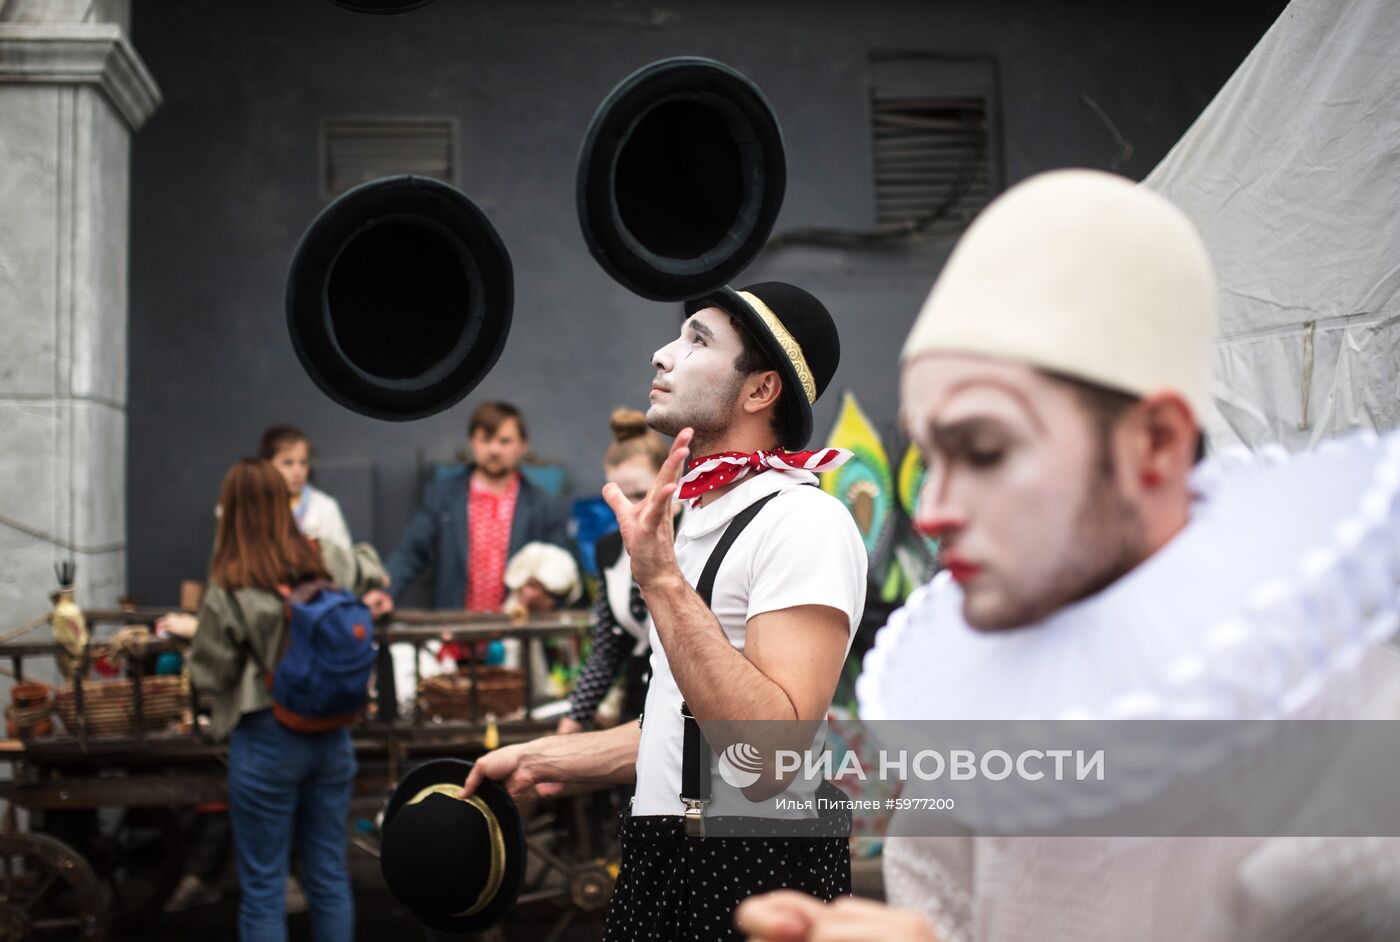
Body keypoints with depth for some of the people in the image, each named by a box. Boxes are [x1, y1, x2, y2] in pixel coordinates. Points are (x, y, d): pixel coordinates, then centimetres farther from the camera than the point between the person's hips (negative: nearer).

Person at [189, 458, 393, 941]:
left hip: (266, 742, -5)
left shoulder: (228, 593, -16)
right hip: (331, 735, 5)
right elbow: (371, 566, 21)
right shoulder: (327, 561, -1)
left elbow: (209, 676, -5)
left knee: (263, 887, 6)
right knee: (329, 876, 14)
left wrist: (188, 631, 10)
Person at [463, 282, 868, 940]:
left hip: (755, 877, -9)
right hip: (660, 863, 9)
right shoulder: (699, 518, 14)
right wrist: (542, 761, 15)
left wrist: (663, 582, -31)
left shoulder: (804, 522, -17)